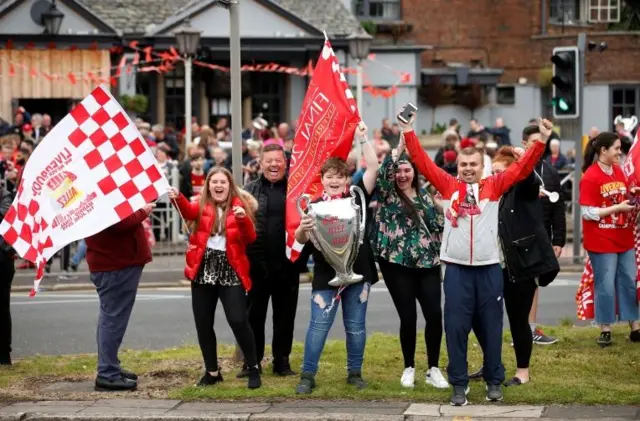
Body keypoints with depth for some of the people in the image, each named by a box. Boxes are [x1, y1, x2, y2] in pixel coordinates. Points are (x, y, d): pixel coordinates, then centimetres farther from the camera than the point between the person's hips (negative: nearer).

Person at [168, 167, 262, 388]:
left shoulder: (240, 206, 4)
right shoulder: (202, 205, 7)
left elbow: (250, 238, -6)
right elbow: (189, 212, -17)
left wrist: (243, 219, -25)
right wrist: (178, 199, -38)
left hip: (231, 271, -3)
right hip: (203, 270, 3)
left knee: (238, 321, -12)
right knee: (203, 324, 6)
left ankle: (253, 369, 2)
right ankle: (212, 371, 20)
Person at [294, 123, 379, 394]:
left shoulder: (356, 197, 2)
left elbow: (373, 168, -4)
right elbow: (300, 240, -3)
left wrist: (362, 139, -7)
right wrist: (302, 229, -26)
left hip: (357, 271, 1)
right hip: (326, 274, -1)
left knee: (356, 326, 9)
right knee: (319, 325, -2)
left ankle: (355, 372, 21)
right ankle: (307, 375, 3)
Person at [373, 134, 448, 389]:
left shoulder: (425, 197, 13)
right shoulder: (387, 195, 1)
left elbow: (438, 226, 17)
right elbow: (382, 174, -19)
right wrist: (400, 147, -25)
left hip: (427, 263, 3)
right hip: (397, 264, -3)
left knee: (434, 314, -7)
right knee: (408, 317, -2)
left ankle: (433, 369, 5)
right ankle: (409, 368, 15)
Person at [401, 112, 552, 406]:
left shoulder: (494, 186, 5)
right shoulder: (448, 185, 4)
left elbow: (521, 168, 0)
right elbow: (423, 162, 1)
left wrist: (541, 142, -9)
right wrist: (408, 132, -7)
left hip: (489, 268, 0)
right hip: (456, 269, 0)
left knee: (490, 327, 9)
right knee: (456, 327, 1)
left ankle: (494, 381, 21)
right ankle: (459, 384, 9)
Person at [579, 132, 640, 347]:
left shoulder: (619, 171, 9)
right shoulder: (590, 177, -14)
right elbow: (588, 213, -18)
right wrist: (617, 208, -20)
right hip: (602, 241, -7)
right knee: (605, 286, -3)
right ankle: (605, 331, 6)